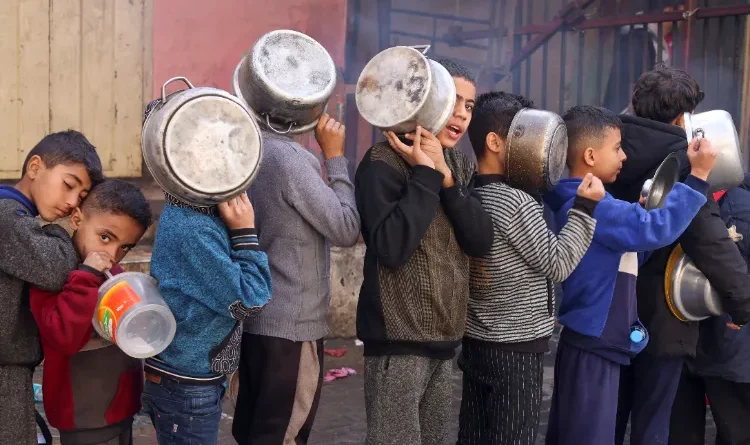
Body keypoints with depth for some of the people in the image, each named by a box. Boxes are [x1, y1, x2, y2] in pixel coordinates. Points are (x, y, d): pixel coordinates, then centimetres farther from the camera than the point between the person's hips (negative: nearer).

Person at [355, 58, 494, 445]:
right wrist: (426, 175, -20)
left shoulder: (459, 165, 10)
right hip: (399, 339, -7)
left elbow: (481, 241, -3)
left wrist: (445, 177, -14)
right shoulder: (384, 162, -12)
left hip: (444, 336, 7)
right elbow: (391, 247, -25)